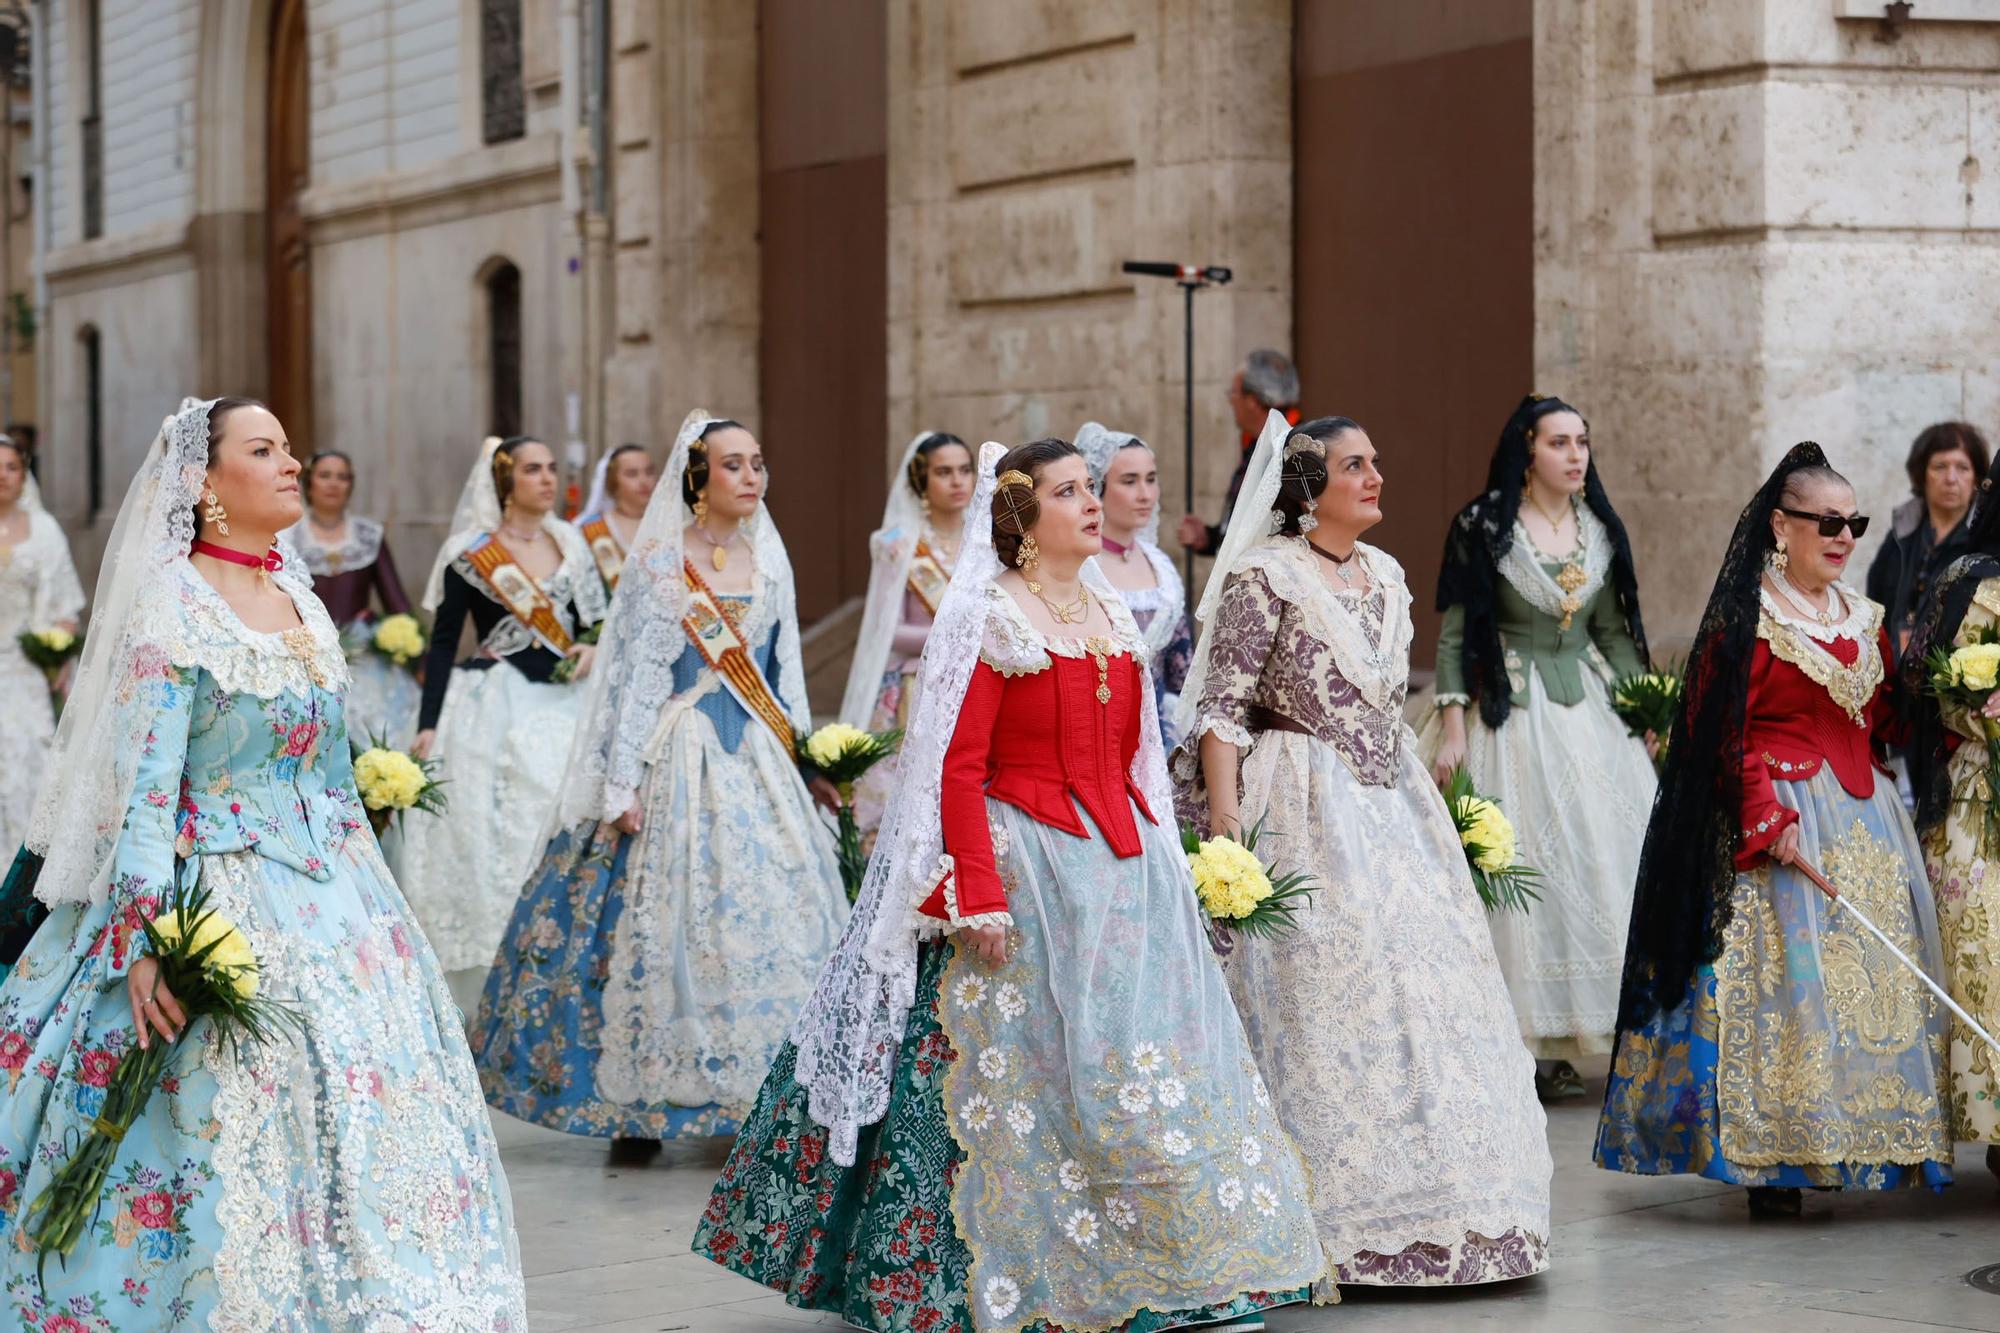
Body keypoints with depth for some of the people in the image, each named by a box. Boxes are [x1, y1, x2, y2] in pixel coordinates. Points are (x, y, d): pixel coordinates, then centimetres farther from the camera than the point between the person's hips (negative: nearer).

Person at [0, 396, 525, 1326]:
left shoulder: (299, 597, 11)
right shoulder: (172, 612, -11)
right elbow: (143, 784, -17)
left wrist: (364, 890, 20)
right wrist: (144, 940, -25)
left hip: (334, 894, 7)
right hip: (231, 901, -7)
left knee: (370, 1108, 7)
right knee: (233, 1136, -7)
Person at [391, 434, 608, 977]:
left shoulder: (570, 545, 11)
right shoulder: (471, 553, -2)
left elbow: (593, 624, 17)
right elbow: (442, 642, -2)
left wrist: (593, 650, -7)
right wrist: (428, 725, -8)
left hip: (560, 705, 4)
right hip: (492, 708, -4)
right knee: (488, 835, -9)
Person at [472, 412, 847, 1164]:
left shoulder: (768, 559, 11)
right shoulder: (659, 563, -5)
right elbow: (635, 675, -7)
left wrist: (807, 759, 15)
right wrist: (623, 784, -12)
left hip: (758, 762, 5)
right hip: (682, 759, -5)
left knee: (775, 919, 1)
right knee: (666, 916, -5)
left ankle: (762, 1095, 9)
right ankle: (640, 1107, 3)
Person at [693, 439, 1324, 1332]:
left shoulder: (1111, 616, 14)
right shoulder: (989, 620, -8)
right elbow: (957, 770, -13)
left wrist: (1159, 868, 15)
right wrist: (981, 897, -19)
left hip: (1125, 866, 7)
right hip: (1029, 869, -7)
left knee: (1154, 1052, 5)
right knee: (1028, 1064, -3)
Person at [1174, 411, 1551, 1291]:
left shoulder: (1387, 577, 12)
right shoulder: (1264, 576, -10)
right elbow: (1222, 708, -12)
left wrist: (1436, 809, 18)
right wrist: (1223, 826, -19)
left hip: (1391, 811, 8)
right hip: (1302, 815, -8)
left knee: (1420, 985, 7)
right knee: (1318, 1005, -7)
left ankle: (1408, 1210, 17)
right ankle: (1337, 1227, -1)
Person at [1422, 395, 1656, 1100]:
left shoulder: (1600, 530, 9)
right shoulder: (1484, 528, -6)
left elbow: (1614, 632, 15)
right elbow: (1454, 632, -7)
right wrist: (1452, 725, -13)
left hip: (1591, 711, 5)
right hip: (1511, 715, -5)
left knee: (1603, 858, 2)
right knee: (1519, 864, -5)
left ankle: (1560, 1048, 10)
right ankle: (1524, 1043, -1)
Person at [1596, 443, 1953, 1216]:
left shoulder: (1864, 619, 13)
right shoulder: (1748, 617, -8)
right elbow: (1724, 735, -12)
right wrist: (1768, 820, -20)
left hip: (1865, 821, 7)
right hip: (1779, 817, -7)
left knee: (1869, 977, 7)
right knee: (1781, 973, -10)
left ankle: (1865, 1143, 16)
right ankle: (1772, 1165, -6)